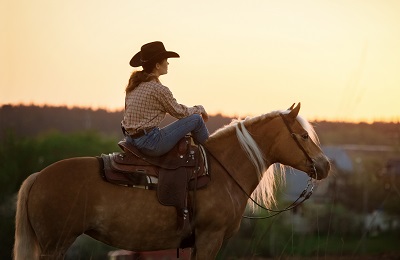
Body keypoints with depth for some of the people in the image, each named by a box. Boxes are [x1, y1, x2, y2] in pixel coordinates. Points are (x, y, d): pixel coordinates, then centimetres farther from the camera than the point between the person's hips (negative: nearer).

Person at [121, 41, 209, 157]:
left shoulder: (134, 83, 9)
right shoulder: (158, 89, -16)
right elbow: (179, 112, -3)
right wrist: (199, 109, 15)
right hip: (149, 144, -9)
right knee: (196, 119, -1)